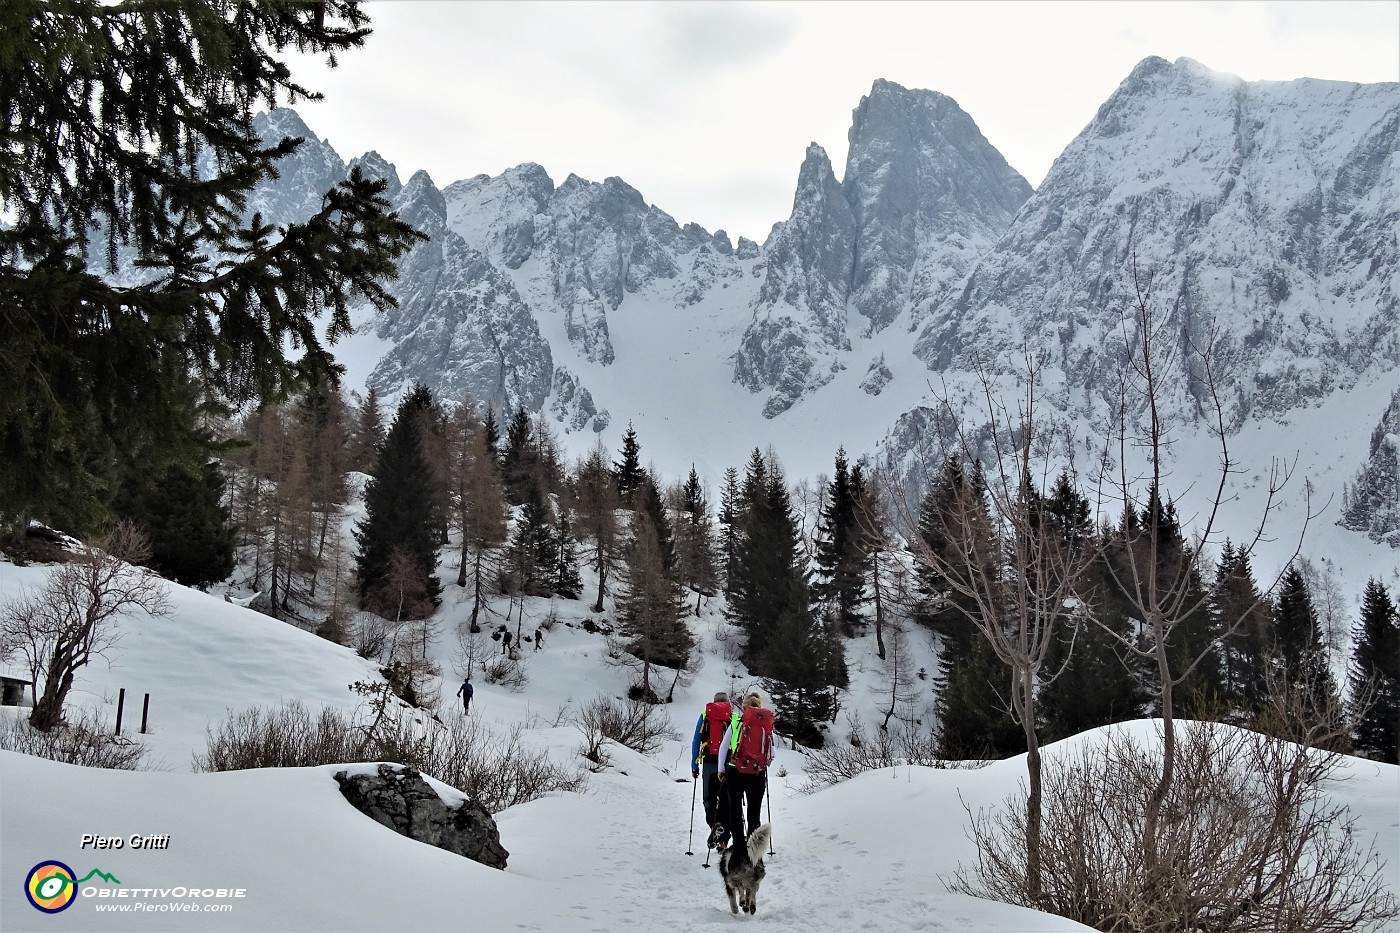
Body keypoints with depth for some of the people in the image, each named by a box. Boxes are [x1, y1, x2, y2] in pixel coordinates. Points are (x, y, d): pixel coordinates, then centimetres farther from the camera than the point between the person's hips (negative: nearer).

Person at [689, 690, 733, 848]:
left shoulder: (704, 716, 13)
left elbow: (695, 742, 10)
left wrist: (694, 766, 13)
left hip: (709, 761, 0)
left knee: (709, 797, 8)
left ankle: (713, 824, -10)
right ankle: (720, 823, -12)